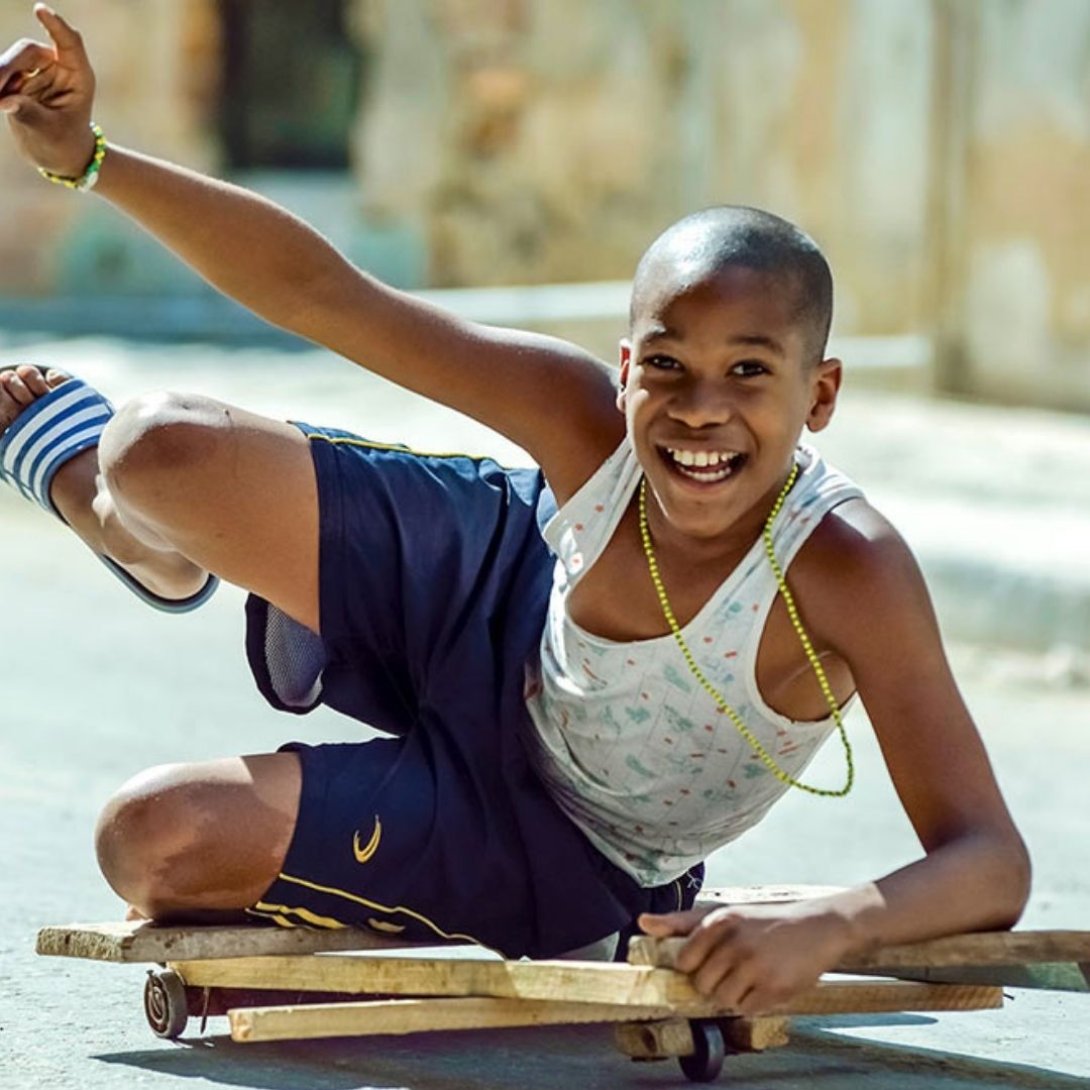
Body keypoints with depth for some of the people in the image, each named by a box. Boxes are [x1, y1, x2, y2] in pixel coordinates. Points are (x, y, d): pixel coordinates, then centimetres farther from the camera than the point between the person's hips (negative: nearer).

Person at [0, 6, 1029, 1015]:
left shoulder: (843, 573, -38)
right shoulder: (584, 415, -28)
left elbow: (992, 863, -40)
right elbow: (319, 292, -21)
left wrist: (827, 925, -59)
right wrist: (87, 158, -27)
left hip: (558, 850, -2)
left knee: (156, 841, -15)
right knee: (164, 448, -16)